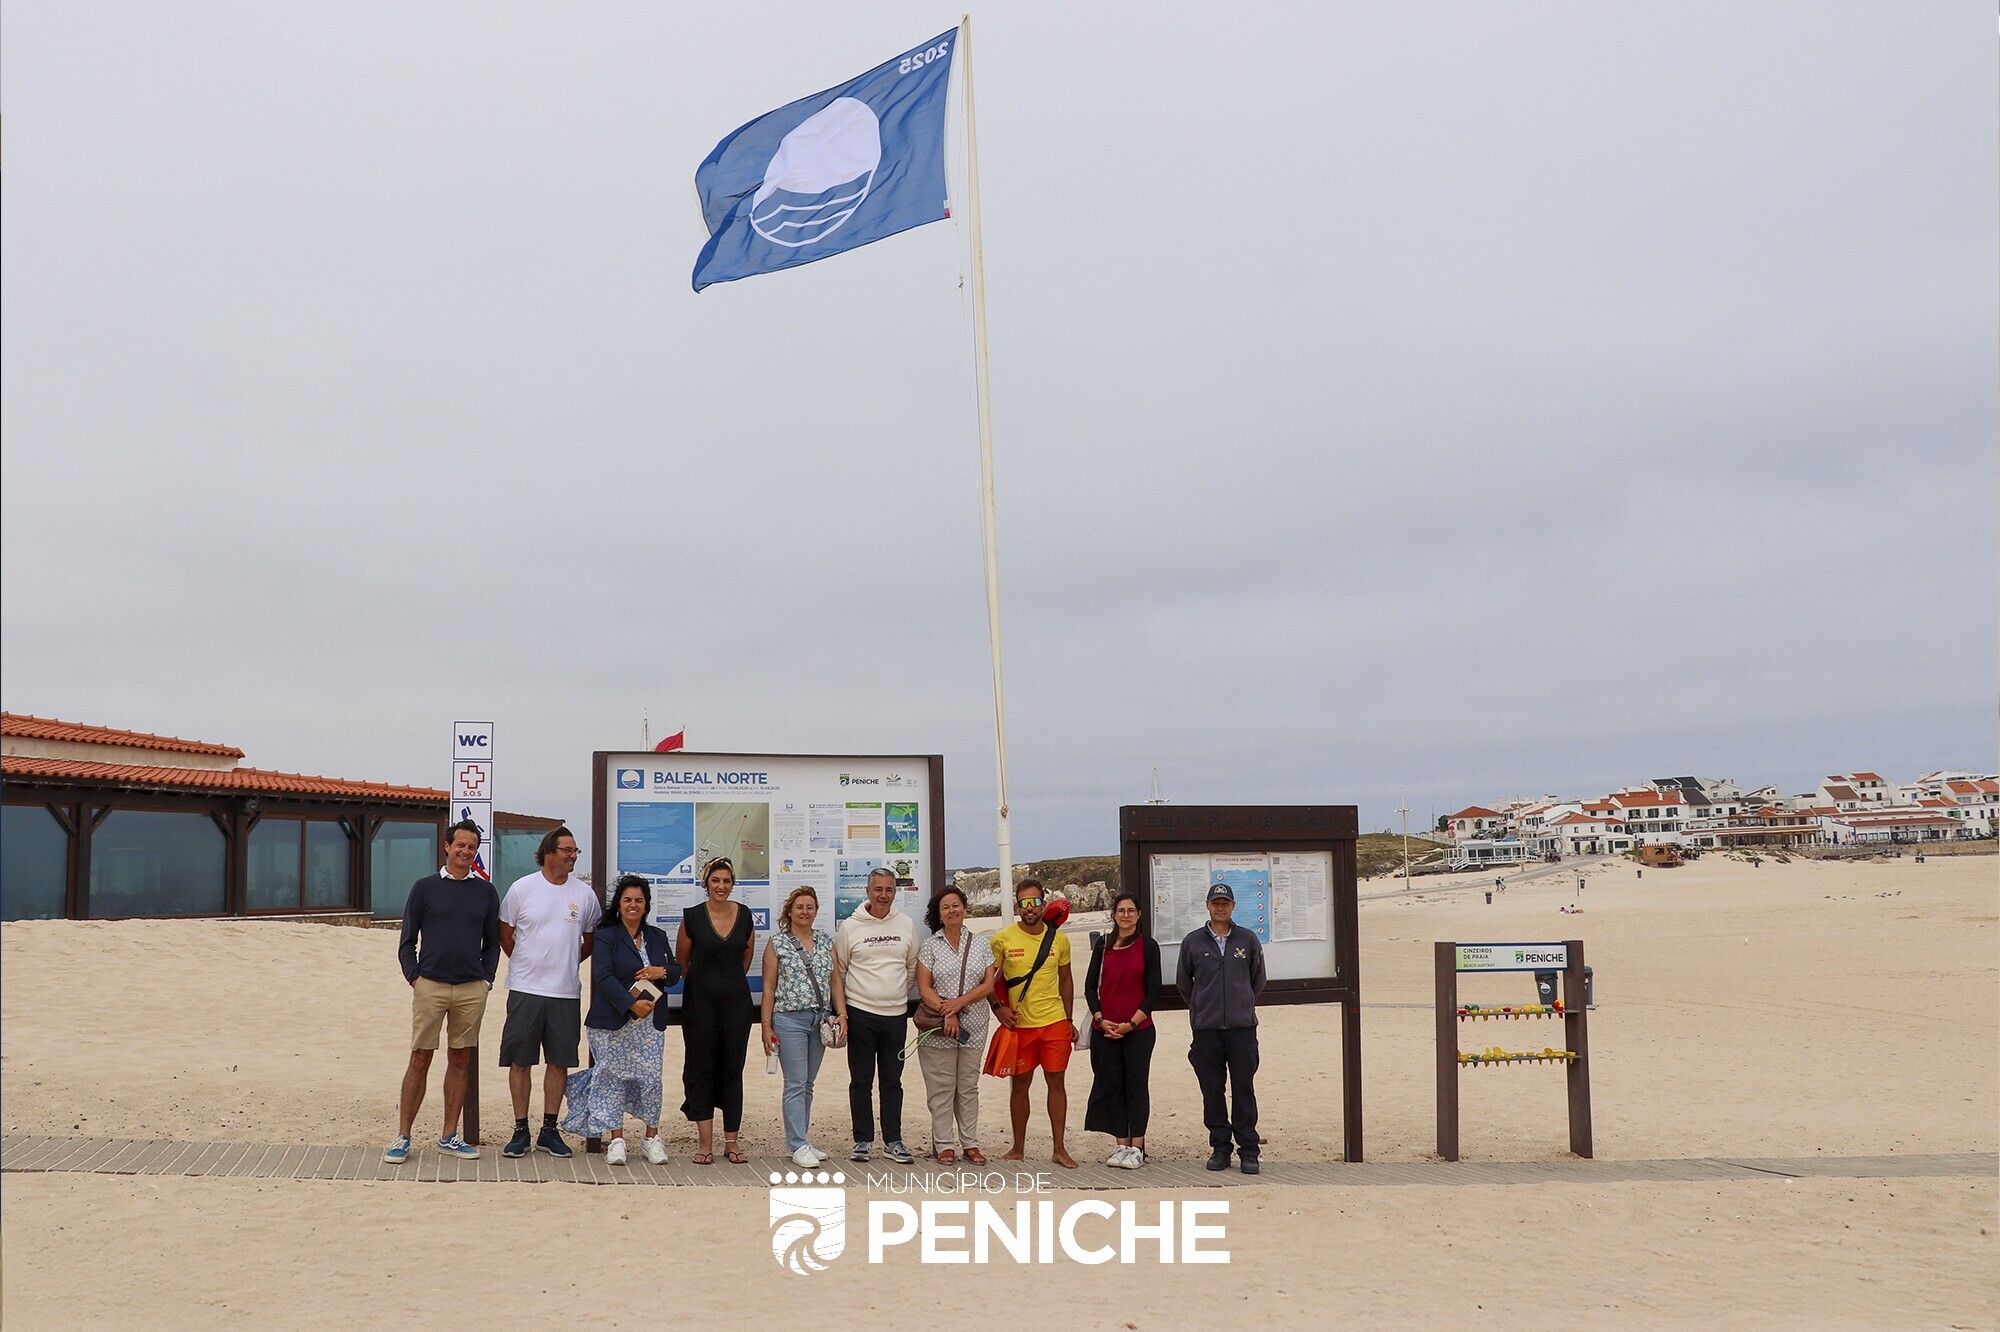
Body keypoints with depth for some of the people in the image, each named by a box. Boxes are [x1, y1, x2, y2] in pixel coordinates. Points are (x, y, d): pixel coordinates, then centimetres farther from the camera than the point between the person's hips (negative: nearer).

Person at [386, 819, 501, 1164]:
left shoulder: (485, 892, 10)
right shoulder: (425, 888, 4)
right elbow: (407, 942, 6)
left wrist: (487, 979, 5)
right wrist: (414, 977, -4)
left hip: (472, 989, 3)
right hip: (430, 985, -2)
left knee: (460, 1061, 7)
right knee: (419, 1060, -2)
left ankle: (449, 1136, 15)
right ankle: (402, 1137, 5)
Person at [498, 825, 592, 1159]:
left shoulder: (584, 893, 5)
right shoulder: (522, 888, -2)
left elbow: (591, 940, 17)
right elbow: (504, 932, 9)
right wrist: (523, 963, 10)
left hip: (566, 991, 2)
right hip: (525, 989, -2)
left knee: (559, 1062, 6)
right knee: (520, 1061, 2)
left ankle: (549, 1130, 16)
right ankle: (520, 1130, 12)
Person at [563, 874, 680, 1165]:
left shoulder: (658, 937, 13)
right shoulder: (606, 937, -3)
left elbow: (676, 971, 17)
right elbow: (604, 977, -13)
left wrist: (662, 972, -7)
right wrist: (632, 1004, -23)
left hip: (650, 1023, 3)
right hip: (613, 1024, -3)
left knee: (651, 1078, 0)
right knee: (613, 1078, 0)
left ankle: (652, 1138, 13)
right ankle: (616, 1140, 10)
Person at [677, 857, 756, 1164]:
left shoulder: (744, 915, 3)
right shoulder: (692, 917, -4)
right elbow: (681, 963, 7)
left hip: (736, 1000, 2)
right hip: (701, 1001, -2)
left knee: (733, 1070, 6)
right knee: (701, 1070, 1)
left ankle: (731, 1142, 11)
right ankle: (705, 1143, 5)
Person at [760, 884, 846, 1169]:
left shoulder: (826, 941, 11)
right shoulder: (777, 942, -1)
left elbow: (835, 980, 11)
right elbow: (769, 986, -2)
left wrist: (842, 1013, 0)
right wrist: (766, 1025, -5)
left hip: (820, 1019, 5)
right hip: (790, 1019, -5)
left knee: (807, 1084, 10)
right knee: (796, 1084, -6)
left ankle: (797, 1139, 19)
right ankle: (799, 1146, -4)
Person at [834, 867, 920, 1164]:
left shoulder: (907, 925, 5)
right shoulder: (850, 927, -2)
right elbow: (838, 970, 7)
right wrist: (845, 1005, 8)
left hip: (896, 1015, 2)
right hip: (860, 1014, -2)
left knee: (892, 1081, 8)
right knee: (861, 1081, 4)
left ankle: (893, 1141, 15)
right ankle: (863, 1140, 12)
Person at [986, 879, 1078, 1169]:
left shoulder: (1059, 939, 4)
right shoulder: (1002, 939, -4)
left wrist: (1070, 1020, 12)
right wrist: (998, 1007, -6)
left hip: (1054, 1023, 1)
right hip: (1018, 1024, -1)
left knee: (1056, 1082, 3)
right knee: (1020, 1084, 7)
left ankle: (1059, 1149, 10)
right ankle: (1018, 1147, 19)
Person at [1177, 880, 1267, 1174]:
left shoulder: (1248, 940, 7)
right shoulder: (1193, 942, 6)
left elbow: (1258, 980, 17)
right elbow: (1182, 982, 15)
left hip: (1242, 1027, -1)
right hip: (1206, 1029, 1)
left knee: (1244, 1090, 0)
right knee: (1212, 1090, 4)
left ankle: (1249, 1150, 6)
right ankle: (1220, 1147, 13)